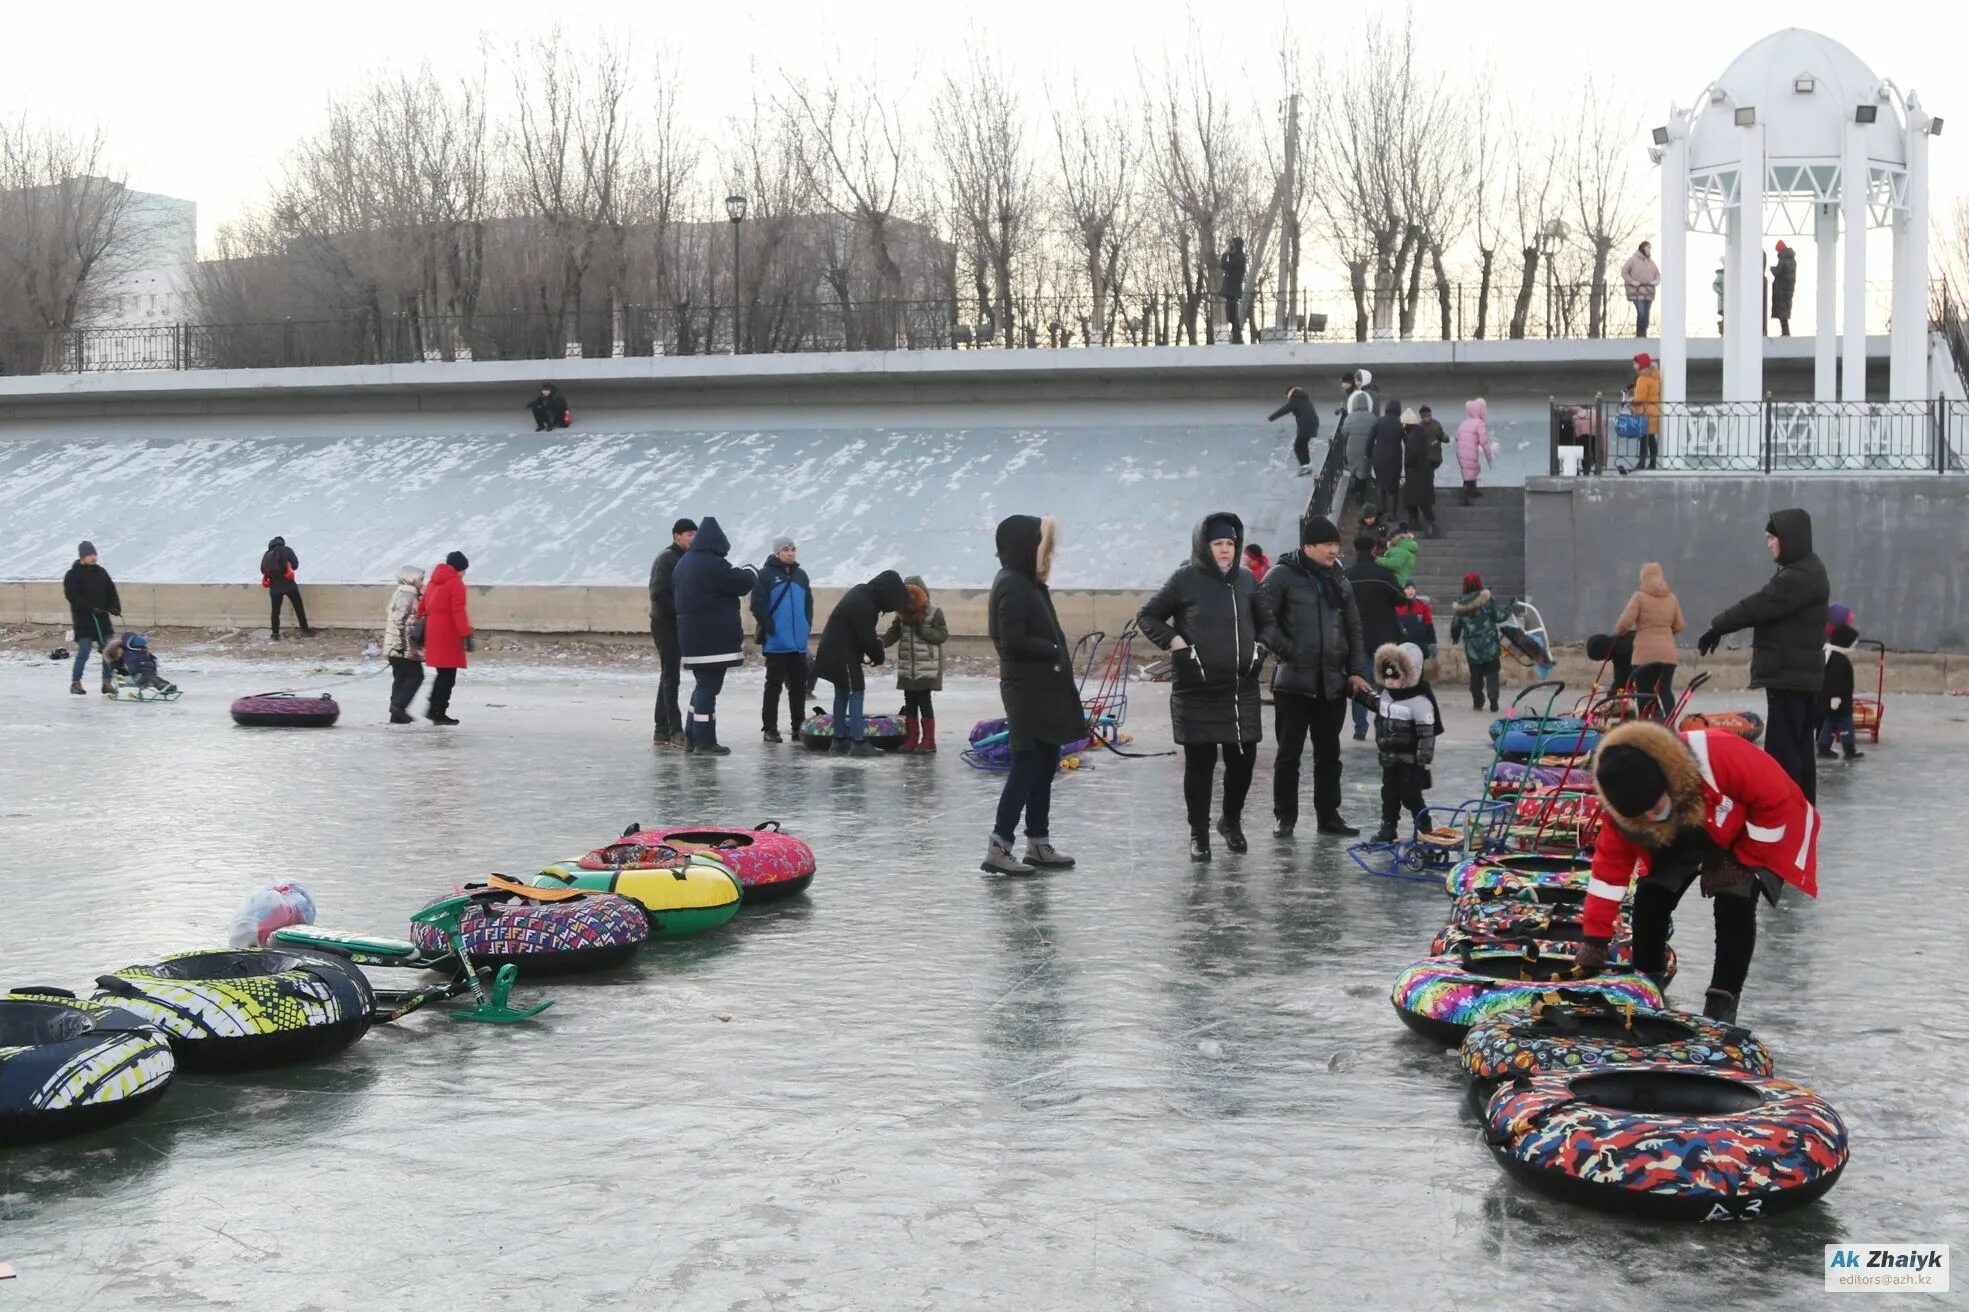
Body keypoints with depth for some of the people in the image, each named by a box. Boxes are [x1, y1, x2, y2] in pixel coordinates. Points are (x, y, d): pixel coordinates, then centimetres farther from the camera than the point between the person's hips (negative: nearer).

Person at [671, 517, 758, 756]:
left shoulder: (683, 564, 13)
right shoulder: (713, 564, -17)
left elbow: (675, 590, 23)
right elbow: (743, 583, -16)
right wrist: (751, 571, 6)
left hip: (690, 636, 9)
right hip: (713, 638, -9)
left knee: (701, 685, 18)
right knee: (709, 687, -5)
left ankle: (691, 737, 20)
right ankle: (705, 741, -3)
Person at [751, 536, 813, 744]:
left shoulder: (801, 575, 12)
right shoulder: (766, 574, -6)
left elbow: (809, 602, 17)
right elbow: (758, 605, -10)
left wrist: (807, 626, 6)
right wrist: (769, 628, -12)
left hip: (799, 642, 5)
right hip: (776, 643, -5)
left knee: (798, 686, 9)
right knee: (774, 685, 0)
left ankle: (798, 727, 16)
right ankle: (770, 729, 5)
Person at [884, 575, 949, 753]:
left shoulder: (934, 612, -8)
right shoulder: (902, 613, 6)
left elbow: (943, 635, -11)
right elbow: (894, 632, 1)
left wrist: (922, 629, -20)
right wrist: (881, 642, -17)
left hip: (927, 666, -5)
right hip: (907, 666, 5)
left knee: (924, 701, -5)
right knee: (910, 701, 8)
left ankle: (929, 740, 0)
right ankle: (912, 738, 15)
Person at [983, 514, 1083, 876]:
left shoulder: (1029, 583, 15)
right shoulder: (1011, 585, -15)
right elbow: (1013, 640, -21)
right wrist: (1055, 651, -10)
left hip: (1045, 689, 10)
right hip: (1027, 690, -10)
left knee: (1045, 766, 12)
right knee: (1027, 766, -7)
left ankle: (1039, 845, 18)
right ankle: (998, 849, -4)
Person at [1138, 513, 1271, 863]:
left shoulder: (1246, 579, 7)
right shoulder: (1186, 578, -5)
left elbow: (1267, 621, 22)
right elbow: (1147, 617, 2)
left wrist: (1260, 647, 7)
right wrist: (1173, 641, -11)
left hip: (1242, 689, 4)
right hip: (1197, 690, -4)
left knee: (1243, 758, 6)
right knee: (1200, 762, 1)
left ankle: (1232, 821, 30)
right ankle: (1199, 834, 14)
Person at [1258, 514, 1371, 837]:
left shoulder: (1339, 581, 12)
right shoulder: (1283, 576, -6)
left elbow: (1353, 629, 16)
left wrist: (1356, 671, 8)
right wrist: (1286, 651, -14)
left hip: (1332, 683, 5)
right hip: (1293, 681, -5)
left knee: (1329, 752, 11)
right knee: (1289, 753, 2)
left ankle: (1328, 814, 20)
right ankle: (1284, 817, 11)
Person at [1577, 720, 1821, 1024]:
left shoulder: (1718, 756, -46)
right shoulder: (1624, 803, -29)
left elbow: (1775, 798, -33)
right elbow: (1610, 864, -19)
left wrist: (1743, 859, -23)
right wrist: (1595, 940, -19)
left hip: (1749, 833, -4)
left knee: (1735, 903, -21)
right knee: (1650, 898, -8)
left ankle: (1722, 1000, -11)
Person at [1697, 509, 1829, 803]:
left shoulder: (1801, 577, -17)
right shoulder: (1803, 571, 18)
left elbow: (1758, 606, -19)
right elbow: (1763, 606, 16)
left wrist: (1717, 627, -10)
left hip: (1790, 676, -11)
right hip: (1798, 675, 11)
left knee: (1782, 749, -10)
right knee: (1799, 749, 14)